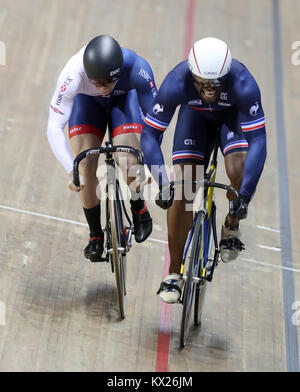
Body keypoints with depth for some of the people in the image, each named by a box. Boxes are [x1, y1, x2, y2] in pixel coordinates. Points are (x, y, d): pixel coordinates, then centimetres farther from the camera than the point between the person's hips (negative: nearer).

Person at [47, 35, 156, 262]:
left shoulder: (137, 69, -40)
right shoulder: (73, 75, -40)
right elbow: (54, 128, -38)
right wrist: (71, 170, -50)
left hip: (124, 98, 0)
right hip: (87, 100, 1)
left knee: (130, 164, -20)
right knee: (85, 168, -14)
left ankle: (139, 209, 13)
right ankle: (95, 234, 7)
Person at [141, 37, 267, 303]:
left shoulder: (243, 84, -40)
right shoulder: (176, 83, -37)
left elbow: (258, 141, -39)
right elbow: (150, 134, -32)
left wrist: (245, 195, -47)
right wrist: (163, 184, -41)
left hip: (234, 114, -1)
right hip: (196, 114, 1)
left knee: (238, 168, -32)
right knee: (181, 188, -12)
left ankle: (232, 227, 0)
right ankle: (174, 274, 0)